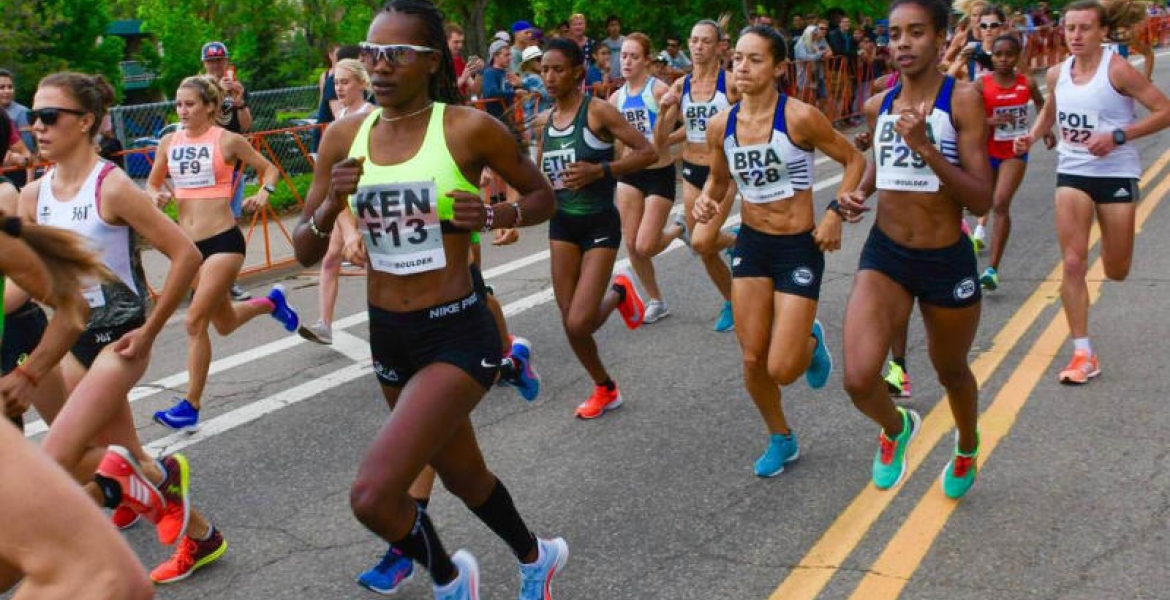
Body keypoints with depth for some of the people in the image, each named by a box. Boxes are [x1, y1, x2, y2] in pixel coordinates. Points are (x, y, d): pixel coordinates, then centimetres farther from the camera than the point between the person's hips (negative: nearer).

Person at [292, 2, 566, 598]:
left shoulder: (468, 128, -13)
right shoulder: (344, 137, 0)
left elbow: (541, 195, 2)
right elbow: (305, 252, 3)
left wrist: (492, 216, -18)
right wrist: (332, 206, -17)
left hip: (457, 334, -6)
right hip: (387, 335, 6)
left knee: (373, 494, -17)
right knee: (463, 476, 23)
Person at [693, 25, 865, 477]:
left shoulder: (799, 117, -17)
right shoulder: (721, 125, -3)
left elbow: (855, 160, -5)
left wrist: (835, 211, -16)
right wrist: (707, 201, -6)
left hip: (800, 247, -4)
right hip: (751, 243, 4)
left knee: (782, 369, -7)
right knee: (753, 359, 5)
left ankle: (811, 342, 30)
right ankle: (781, 439, 31)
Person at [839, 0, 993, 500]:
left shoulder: (962, 99, -12)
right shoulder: (878, 106, 2)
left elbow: (981, 201, -17)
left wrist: (925, 147, -28)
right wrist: (859, 193, 3)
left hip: (947, 262, -2)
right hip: (885, 256, 3)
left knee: (951, 371, 20)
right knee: (859, 380, -16)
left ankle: (967, 446, 55)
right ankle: (896, 427, 21)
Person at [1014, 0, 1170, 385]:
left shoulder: (1117, 69, -13)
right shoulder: (1057, 74, 1)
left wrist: (1118, 136, -22)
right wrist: (1032, 137, 3)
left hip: (1116, 173, -3)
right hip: (1072, 172, 3)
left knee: (1116, 272, 7)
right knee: (1072, 263, -7)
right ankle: (1083, 355, 0)